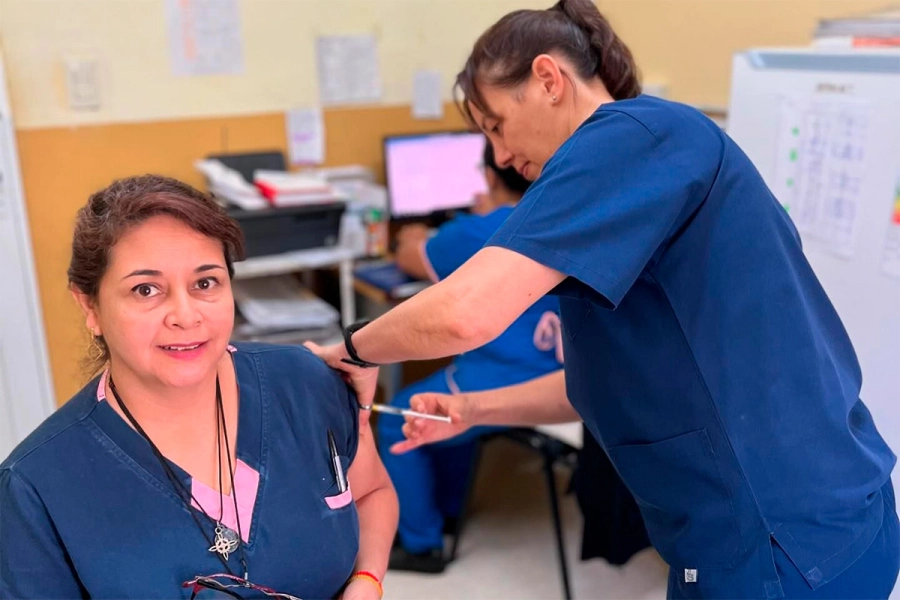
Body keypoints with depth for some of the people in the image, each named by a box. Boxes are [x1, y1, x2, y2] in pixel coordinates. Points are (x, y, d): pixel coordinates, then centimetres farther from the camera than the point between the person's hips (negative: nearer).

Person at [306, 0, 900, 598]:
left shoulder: (631, 135, -16)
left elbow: (465, 313, -27)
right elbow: (624, 378, 15)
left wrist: (355, 350, -8)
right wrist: (472, 409, 10)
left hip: (784, 539, -8)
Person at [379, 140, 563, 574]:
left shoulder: (476, 234, -11)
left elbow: (409, 258, 9)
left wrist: (414, 239, 30)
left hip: (506, 386, -8)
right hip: (558, 381, 8)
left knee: (398, 421, 14)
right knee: (450, 389, 32)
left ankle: (421, 544, 19)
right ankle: (446, 509, 41)